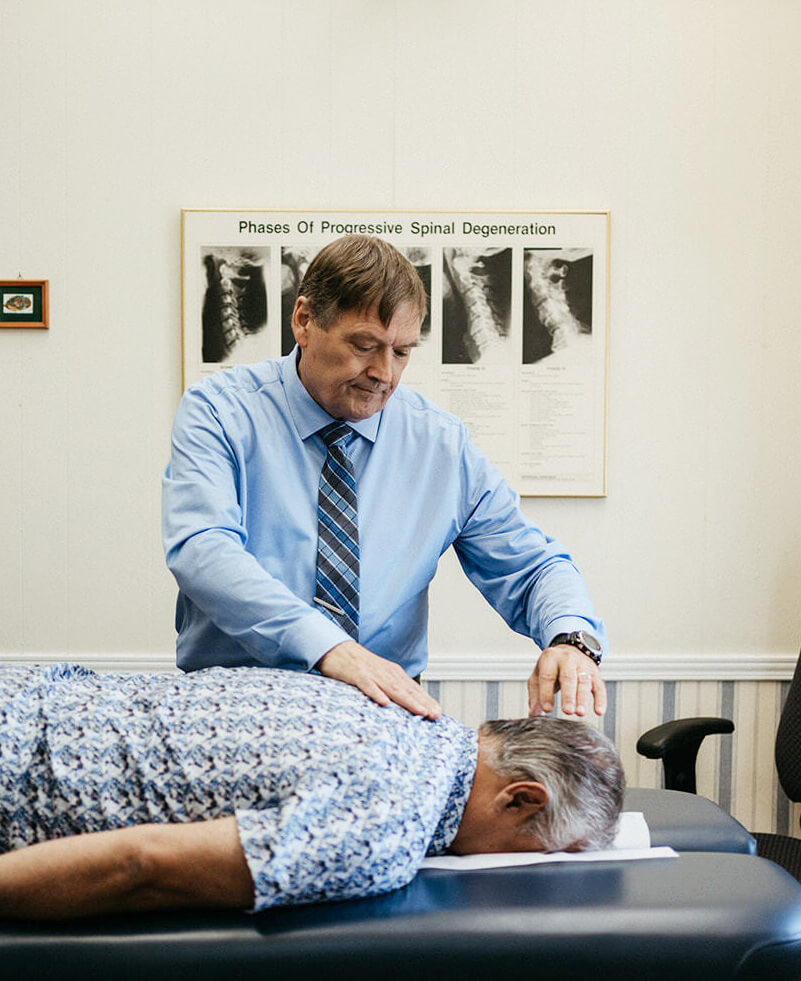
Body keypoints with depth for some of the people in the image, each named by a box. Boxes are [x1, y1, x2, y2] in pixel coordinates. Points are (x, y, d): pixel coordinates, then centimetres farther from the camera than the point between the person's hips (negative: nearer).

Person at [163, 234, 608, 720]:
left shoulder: (442, 443, 2)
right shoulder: (218, 411, -6)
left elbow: (530, 566, 4)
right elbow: (202, 549, -22)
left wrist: (571, 638, -20)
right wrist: (327, 647, -36)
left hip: (388, 703, 1)